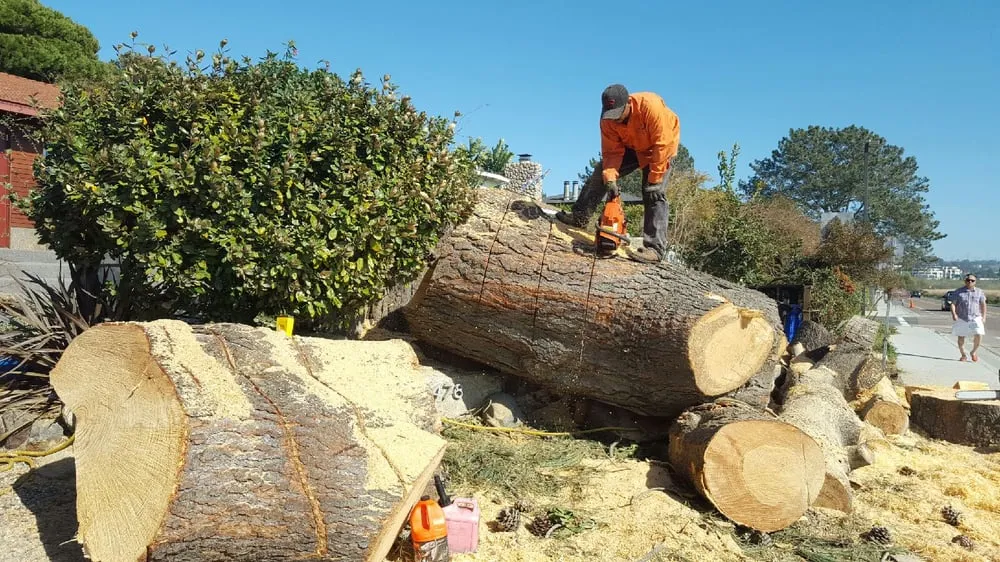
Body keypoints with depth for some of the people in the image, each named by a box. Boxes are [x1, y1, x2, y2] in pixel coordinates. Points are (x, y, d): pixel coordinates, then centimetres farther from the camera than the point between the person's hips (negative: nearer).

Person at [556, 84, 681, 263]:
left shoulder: (651, 106, -38)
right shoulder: (608, 120, -22)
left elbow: (662, 144, -34)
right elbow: (612, 152, -19)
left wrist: (653, 180, -32)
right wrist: (610, 179, -34)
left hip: (661, 146, -5)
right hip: (631, 148, 5)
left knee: (654, 194, -17)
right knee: (601, 172, -5)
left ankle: (655, 248, -20)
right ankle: (579, 216, 3)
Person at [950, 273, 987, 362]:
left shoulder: (979, 292, 5)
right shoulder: (958, 292, 0)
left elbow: (983, 304, 10)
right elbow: (953, 304, -2)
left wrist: (984, 317, 2)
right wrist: (953, 314, -18)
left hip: (975, 318, 1)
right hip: (961, 319, 0)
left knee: (978, 336, -13)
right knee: (961, 338, 3)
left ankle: (973, 352, 12)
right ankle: (963, 355, 21)